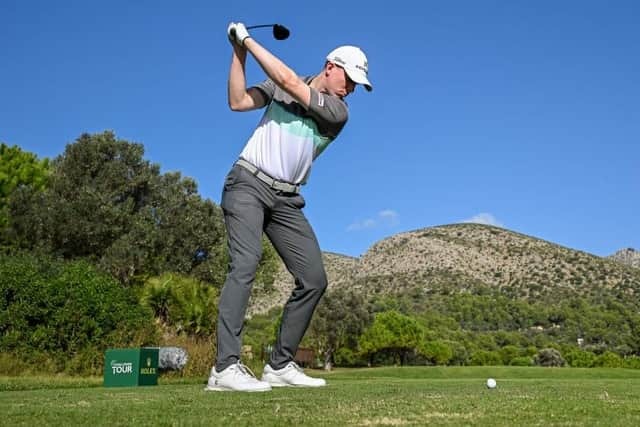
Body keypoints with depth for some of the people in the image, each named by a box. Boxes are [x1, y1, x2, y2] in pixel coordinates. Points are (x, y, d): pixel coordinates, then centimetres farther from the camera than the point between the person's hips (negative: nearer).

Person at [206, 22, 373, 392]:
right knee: (246, 262, -24)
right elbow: (238, 102, 0)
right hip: (248, 184, -3)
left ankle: (280, 365, 5)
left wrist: (249, 39, -6)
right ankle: (226, 368, -28)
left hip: (286, 199, 3)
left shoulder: (338, 111, 2)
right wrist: (238, 52, -5)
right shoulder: (280, 85, 9)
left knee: (314, 279, -5)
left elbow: (289, 81, -10)